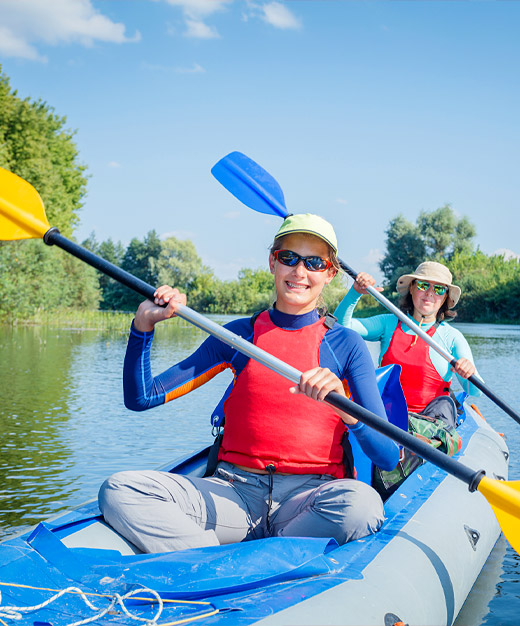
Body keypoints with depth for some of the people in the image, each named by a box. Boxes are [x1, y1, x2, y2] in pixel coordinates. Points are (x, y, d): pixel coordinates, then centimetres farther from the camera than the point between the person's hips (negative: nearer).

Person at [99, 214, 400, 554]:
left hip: (310, 493, -1)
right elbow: (142, 397, 7)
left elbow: (389, 458, -6)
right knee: (118, 490, -21)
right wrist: (144, 324, -6)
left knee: (361, 503, -37)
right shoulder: (239, 334, 9)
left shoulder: (346, 344, 3)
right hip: (234, 491, 1)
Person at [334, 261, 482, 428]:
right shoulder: (389, 324, 11)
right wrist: (355, 293, -11)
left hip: (432, 415, -1)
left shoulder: (452, 337, 5)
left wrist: (470, 373, -26)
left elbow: (475, 393, -2)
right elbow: (341, 325, 2)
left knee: (444, 404, -34)